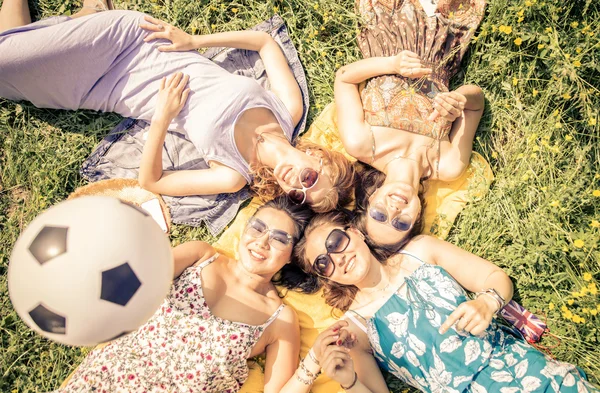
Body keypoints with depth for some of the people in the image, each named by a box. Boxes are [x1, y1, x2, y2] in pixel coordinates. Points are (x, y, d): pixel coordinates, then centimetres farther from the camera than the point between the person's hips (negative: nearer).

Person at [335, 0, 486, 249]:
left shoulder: (359, 146, -40)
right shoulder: (447, 169, -33)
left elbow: (343, 77, -30)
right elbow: (476, 99, -20)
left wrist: (391, 63, -44)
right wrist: (460, 100, -45)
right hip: (435, 69, 0)